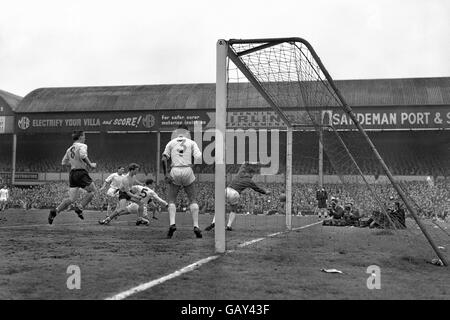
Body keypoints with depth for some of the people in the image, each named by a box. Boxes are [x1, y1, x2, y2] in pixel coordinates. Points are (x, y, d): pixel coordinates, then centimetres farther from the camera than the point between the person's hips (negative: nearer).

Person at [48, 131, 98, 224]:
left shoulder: (69, 149, 19)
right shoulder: (82, 146, -3)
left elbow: (64, 163, 23)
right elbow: (83, 156, -24)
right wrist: (90, 164, -11)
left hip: (72, 173, 7)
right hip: (81, 173, -7)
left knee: (71, 198, 6)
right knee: (93, 190, 7)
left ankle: (55, 211, -6)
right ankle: (80, 208, -1)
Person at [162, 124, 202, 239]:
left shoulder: (171, 143, 13)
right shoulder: (191, 143, 10)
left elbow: (164, 159, 1)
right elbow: (198, 157, -5)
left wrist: (166, 174, -3)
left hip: (175, 171, 0)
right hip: (188, 171, 0)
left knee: (171, 200, 9)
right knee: (193, 199, 7)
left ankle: (172, 223, -10)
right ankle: (196, 226, -3)